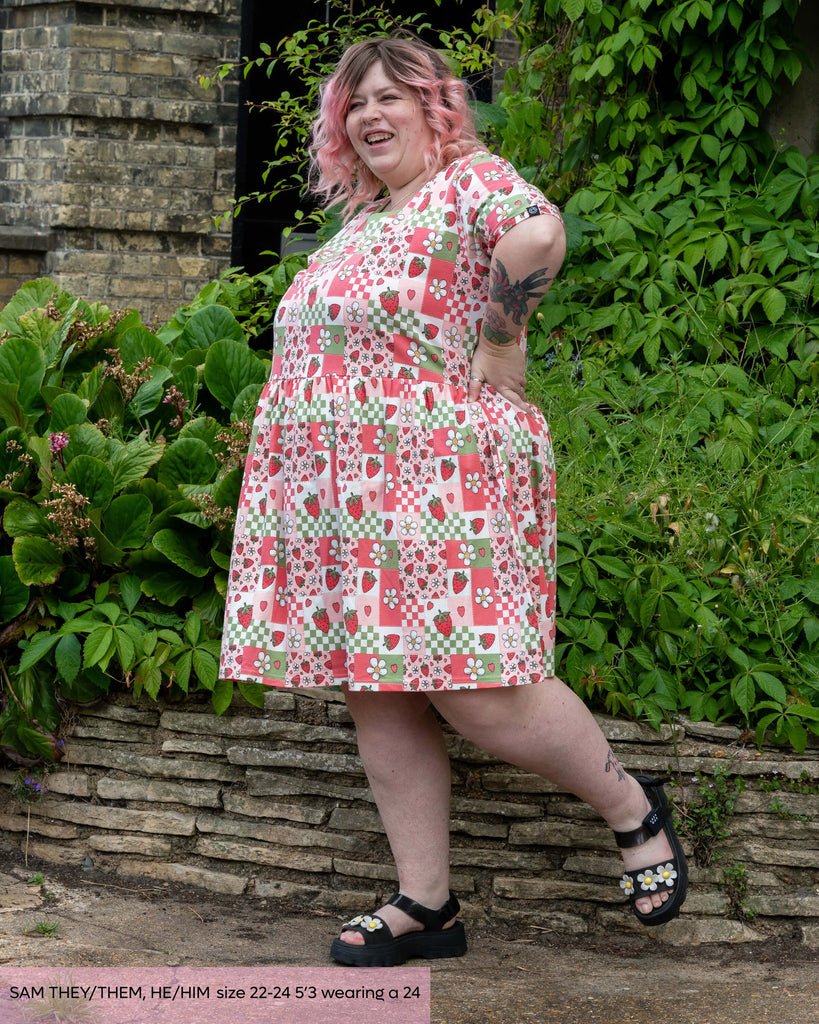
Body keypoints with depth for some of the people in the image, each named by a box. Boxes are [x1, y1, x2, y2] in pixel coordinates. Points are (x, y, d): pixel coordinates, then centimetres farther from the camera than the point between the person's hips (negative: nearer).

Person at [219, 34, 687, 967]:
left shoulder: (469, 182, -5)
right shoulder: (358, 226, 21)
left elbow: (538, 234, -28)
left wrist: (498, 347, -19)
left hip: (436, 482, -9)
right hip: (341, 498, 9)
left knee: (475, 695, -12)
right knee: (377, 699, 6)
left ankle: (632, 809, 11)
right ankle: (425, 905, 13)